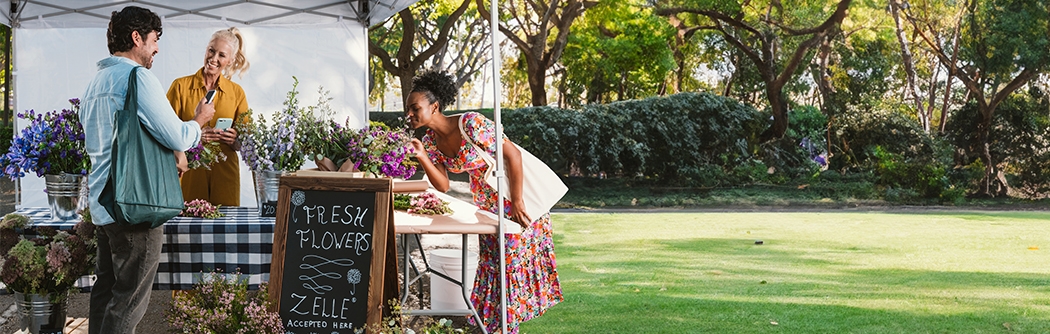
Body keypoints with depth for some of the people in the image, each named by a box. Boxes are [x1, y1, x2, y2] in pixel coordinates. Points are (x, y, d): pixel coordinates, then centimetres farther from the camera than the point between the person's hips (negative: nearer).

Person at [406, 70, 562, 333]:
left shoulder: (470, 124, -28)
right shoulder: (431, 140, -4)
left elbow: (513, 155, -25)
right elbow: (443, 186, -4)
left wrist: (517, 202, -23)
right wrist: (422, 157, -19)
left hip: (519, 195, -8)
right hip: (487, 202, 8)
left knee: (514, 261, -3)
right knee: (490, 263, 13)